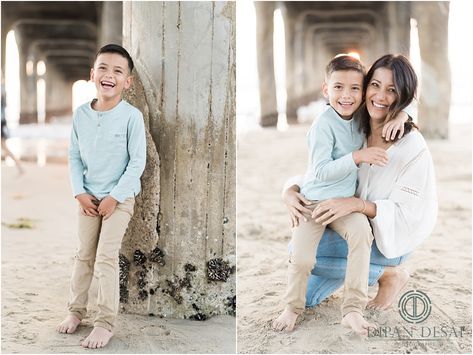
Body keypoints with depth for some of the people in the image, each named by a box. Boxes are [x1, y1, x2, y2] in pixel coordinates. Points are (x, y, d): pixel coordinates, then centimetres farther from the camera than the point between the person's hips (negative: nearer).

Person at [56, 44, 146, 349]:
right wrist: (80, 192, -5)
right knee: (84, 255, 12)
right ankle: (76, 310, 26)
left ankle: (106, 323, 1)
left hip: (120, 197, -4)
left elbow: (138, 161, -13)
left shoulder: (131, 116, -14)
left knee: (106, 257, -7)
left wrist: (115, 197, -15)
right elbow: (74, 157, 6)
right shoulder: (81, 114, -1)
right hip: (89, 197, 4)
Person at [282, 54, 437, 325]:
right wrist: (291, 190, -24)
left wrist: (358, 204, -38)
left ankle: (391, 274, -5)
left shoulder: (414, 147, -21)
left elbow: (405, 213, -22)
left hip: (391, 239, -6)